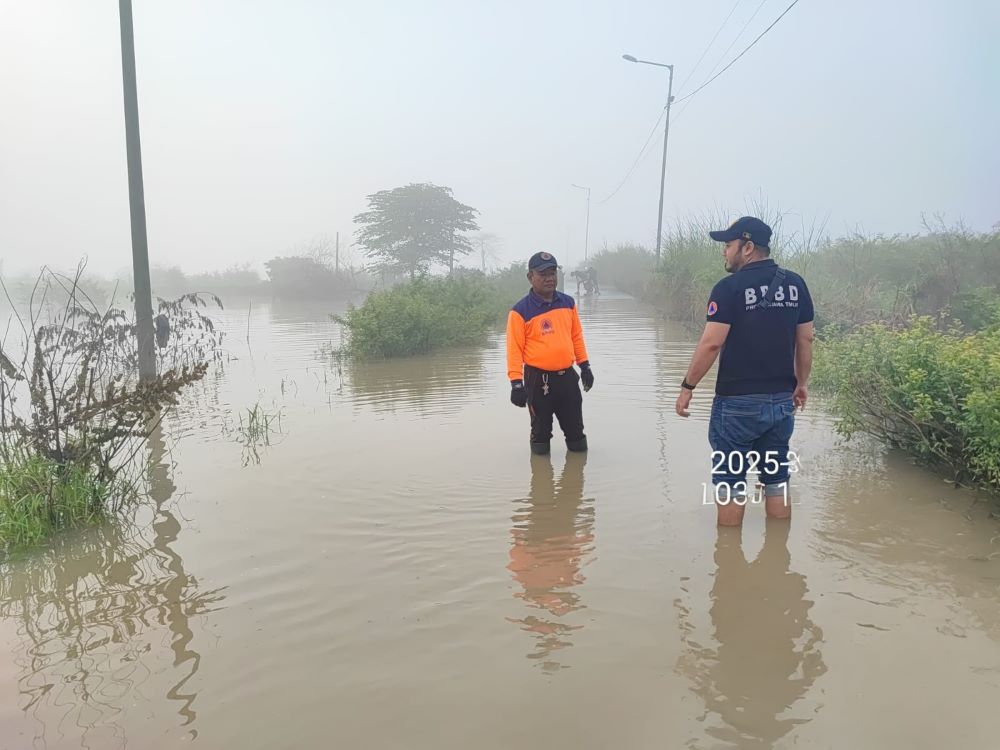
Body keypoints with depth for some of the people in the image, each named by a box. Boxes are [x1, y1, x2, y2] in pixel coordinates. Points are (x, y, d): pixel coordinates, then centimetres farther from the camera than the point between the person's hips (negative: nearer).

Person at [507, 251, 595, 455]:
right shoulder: (521, 311, -12)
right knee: (541, 429, 11)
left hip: (567, 376, 4)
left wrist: (584, 365, 14)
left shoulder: (568, 303, 5)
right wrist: (516, 382, -16)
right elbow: (514, 349, -12)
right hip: (538, 379, -4)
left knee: (575, 429, 14)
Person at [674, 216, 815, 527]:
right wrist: (802, 383, 20)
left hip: (738, 402, -6)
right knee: (776, 479, 16)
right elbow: (805, 340, 9)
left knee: (729, 479, 7)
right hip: (782, 401, 6)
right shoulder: (795, 284, 5)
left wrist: (687, 387, -8)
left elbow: (711, 343, -17)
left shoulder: (730, 288, -13)